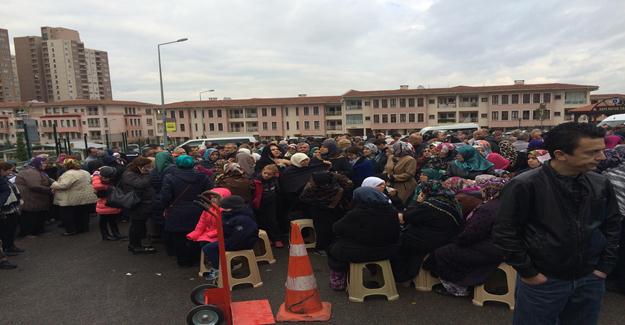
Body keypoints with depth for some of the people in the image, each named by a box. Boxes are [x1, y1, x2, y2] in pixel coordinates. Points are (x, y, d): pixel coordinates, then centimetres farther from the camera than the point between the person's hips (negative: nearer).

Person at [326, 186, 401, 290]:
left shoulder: (355, 214, -22)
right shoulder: (392, 211, -6)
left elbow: (336, 229, -10)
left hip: (358, 254, -5)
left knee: (332, 249, 20)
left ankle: (338, 282, 28)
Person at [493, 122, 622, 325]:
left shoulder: (601, 184, -2)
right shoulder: (525, 185, -19)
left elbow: (612, 225, 11)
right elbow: (505, 232, -16)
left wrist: (605, 265, 6)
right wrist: (527, 272, -13)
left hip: (591, 280, 5)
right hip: (542, 281, -5)